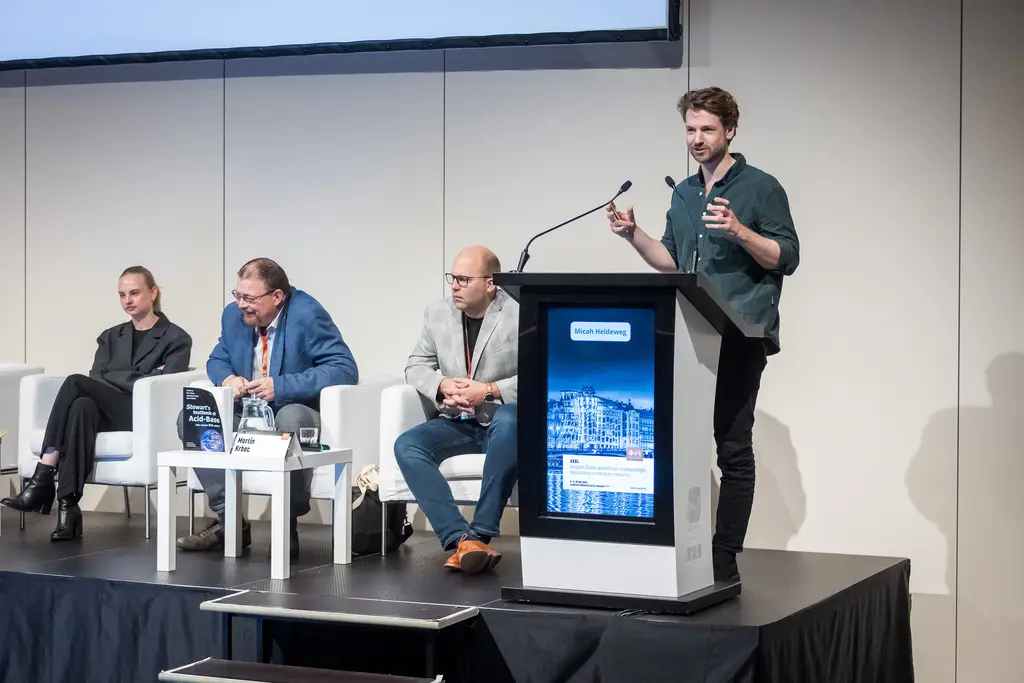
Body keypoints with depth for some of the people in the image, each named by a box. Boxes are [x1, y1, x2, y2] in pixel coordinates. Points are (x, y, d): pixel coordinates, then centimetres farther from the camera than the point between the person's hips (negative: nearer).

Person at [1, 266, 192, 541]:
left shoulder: (176, 340, 9)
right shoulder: (110, 337, 25)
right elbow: (96, 380, 9)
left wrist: (112, 377, -5)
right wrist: (135, 378, -8)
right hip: (104, 411, 4)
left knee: (75, 382, -28)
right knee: (81, 405, -34)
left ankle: (43, 480, -31)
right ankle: (67, 506, -43)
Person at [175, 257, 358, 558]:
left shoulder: (307, 315, -18)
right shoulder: (233, 315, 3)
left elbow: (345, 370, -25)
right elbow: (217, 360, 16)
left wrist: (280, 386, -31)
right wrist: (227, 377, -11)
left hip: (297, 413, -7)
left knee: (290, 418, -40)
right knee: (189, 417, -10)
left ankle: (288, 526, -23)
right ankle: (228, 520, -9)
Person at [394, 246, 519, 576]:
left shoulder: (520, 317, -8)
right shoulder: (437, 313, 9)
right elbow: (416, 366, 13)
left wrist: (489, 391, -21)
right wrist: (442, 386, -9)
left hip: (501, 419, -4)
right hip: (455, 421, 5)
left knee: (509, 422, -41)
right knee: (406, 446, -24)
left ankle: (481, 534, -36)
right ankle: (461, 537, -36)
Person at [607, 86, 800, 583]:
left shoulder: (760, 188, 1)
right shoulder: (683, 194, 19)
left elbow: (787, 258, -5)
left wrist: (738, 230, -19)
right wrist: (633, 235, 6)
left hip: (739, 337, -6)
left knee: (733, 449, -4)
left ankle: (725, 560, -2)